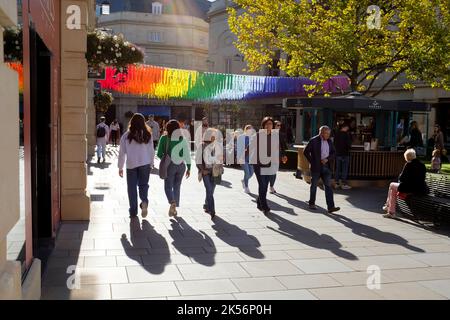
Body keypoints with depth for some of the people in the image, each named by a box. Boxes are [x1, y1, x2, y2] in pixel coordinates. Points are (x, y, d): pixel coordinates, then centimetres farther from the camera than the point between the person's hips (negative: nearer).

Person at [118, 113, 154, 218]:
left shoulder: (126, 136, -3)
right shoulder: (147, 135, -1)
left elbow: (122, 153, 0)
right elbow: (151, 151, 2)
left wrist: (120, 167, 8)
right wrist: (151, 164, 13)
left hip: (131, 165, -1)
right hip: (145, 164, 1)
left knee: (132, 187, 9)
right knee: (143, 184, 13)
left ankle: (133, 211, 11)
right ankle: (144, 201, -15)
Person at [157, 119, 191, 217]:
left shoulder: (164, 138, -7)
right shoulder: (183, 139, -2)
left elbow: (159, 153, -4)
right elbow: (187, 154, -3)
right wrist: (189, 168, 3)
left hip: (170, 165, -3)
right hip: (181, 165, 3)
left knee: (168, 186, 6)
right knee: (177, 187, 15)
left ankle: (172, 202, -22)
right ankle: (175, 208, 20)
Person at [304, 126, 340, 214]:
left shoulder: (329, 141, 7)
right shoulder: (314, 141, -8)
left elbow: (333, 153, 10)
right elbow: (306, 152, -7)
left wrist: (327, 159, -7)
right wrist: (312, 162, -8)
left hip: (326, 166, 4)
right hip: (316, 167, -4)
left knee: (328, 186, -3)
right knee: (314, 186, 9)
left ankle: (331, 207, -6)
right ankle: (312, 203, 25)